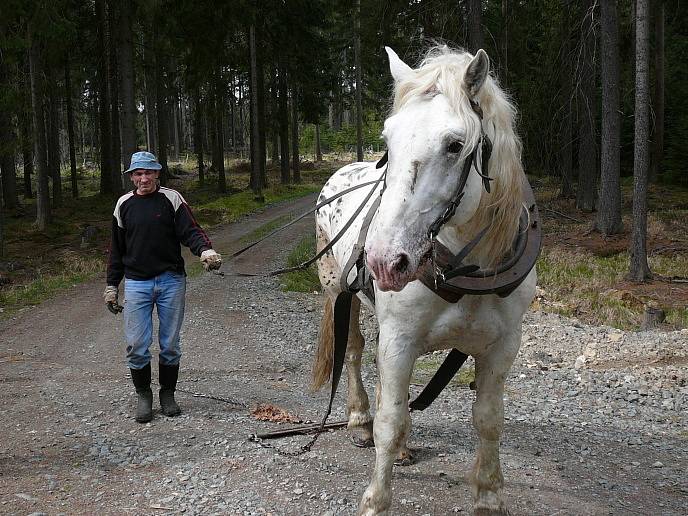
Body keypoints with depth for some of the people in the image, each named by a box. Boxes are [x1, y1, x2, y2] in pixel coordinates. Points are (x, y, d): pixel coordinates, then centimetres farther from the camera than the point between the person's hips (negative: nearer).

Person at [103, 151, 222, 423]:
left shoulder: (172, 199, -1)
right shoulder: (124, 205, 7)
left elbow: (190, 231, -9)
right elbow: (117, 248, 14)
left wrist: (205, 250, -30)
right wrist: (112, 285, 12)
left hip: (171, 281, -1)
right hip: (136, 283, 2)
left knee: (170, 344, 7)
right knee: (137, 345, -1)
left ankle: (168, 394, 23)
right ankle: (143, 395, 17)